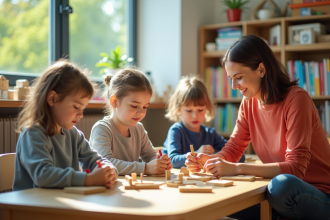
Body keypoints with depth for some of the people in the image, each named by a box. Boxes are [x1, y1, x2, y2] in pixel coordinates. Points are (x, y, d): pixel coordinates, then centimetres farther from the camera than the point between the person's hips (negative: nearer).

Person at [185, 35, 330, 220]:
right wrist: (207, 160, -14)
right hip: (276, 194, 6)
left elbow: (295, 167, -23)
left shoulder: (296, 99, -17)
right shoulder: (249, 103, 4)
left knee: (282, 184, -38)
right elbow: (232, 150, 7)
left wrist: (237, 168, -28)